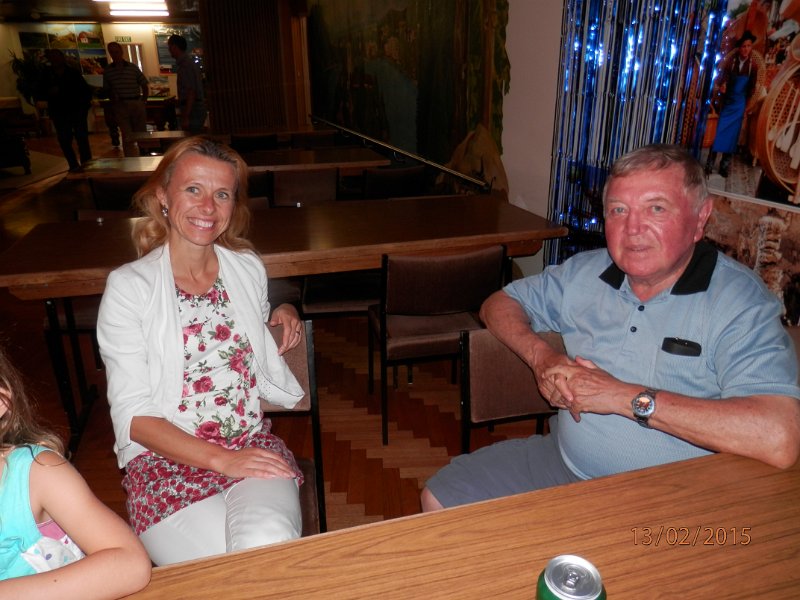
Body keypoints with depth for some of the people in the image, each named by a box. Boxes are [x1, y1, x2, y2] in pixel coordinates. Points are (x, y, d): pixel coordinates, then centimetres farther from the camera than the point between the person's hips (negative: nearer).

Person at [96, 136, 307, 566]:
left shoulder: (248, 268, 8)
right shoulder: (128, 286, -5)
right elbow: (133, 415, -8)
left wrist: (283, 316, 4)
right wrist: (221, 459, -19)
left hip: (252, 445, 3)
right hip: (164, 457, -2)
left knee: (270, 544, -28)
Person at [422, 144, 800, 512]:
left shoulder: (742, 303, -14)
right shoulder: (585, 272, 3)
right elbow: (499, 304, 13)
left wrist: (627, 397, -24)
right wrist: (541, 357, -8)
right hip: (561, 459, 6)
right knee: (439, 499, 1)